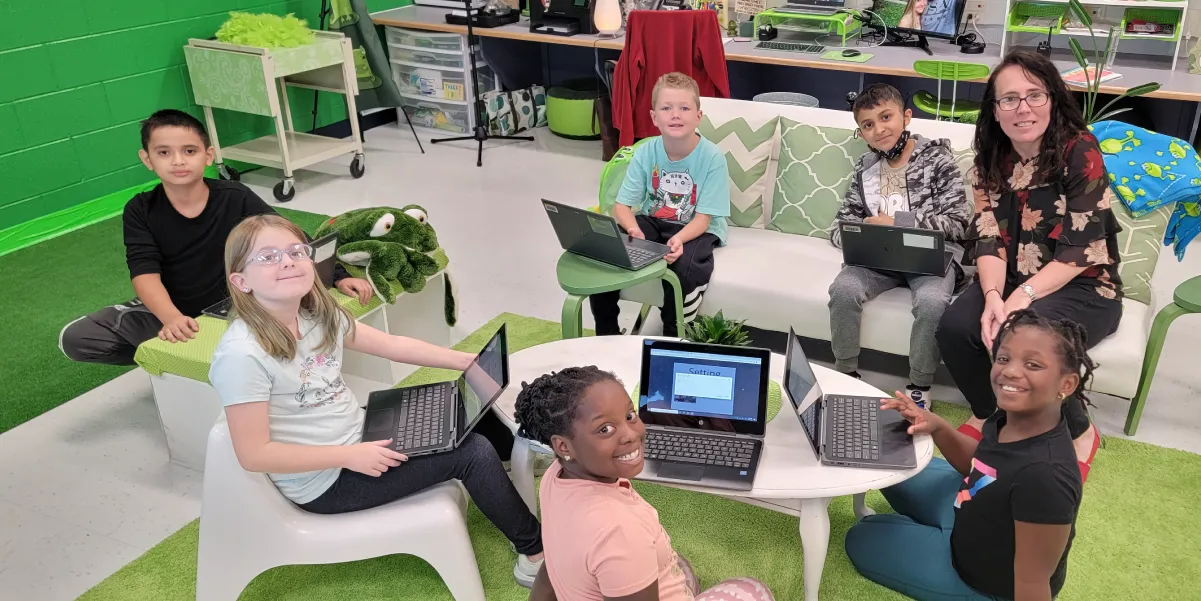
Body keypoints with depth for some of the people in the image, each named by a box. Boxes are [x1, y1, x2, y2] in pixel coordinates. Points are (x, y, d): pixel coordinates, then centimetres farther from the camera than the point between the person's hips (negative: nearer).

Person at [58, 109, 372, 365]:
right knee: (74, 338, -11)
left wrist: (339, 276, -24)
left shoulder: (236, 198, -12)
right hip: (169, 313, 2)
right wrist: (171, 318, -42)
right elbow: (145, 274, -22)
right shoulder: (140, 211, -10)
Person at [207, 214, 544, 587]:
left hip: (358, 437, 8)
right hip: (326, 480, -8)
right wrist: (350, 456, -25)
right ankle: (536, 550, 10)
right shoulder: (242, 355, -26)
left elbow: (391, 345, 7)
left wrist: (466, 361, 4)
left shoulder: (318, 315, -3)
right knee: (473, 454, -10)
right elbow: (254, 454, -24)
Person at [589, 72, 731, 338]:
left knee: (685, 265, -35)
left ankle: (674, 338, -8)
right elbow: (621, 206, -10)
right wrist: (633, 229, -32)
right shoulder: (646, 152, -11)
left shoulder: (712, 157, -20)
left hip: (696, 230, -3)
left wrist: (679, 238, -41)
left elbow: (702, 218, -20)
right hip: (652, 221, 4)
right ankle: (606, 333, 1)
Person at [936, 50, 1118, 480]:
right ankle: (986, 414, 8)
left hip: (1084, 288, -4)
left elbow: (1081, 249, -19)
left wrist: (1022, 297, -29)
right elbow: (989, 239, -6)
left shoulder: (1079, 151, -16)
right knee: (954, 327, -22)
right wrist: (993, 297, -24)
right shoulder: (992, 159, 0)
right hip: (1015, 282, 5)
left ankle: (1079, 434, -3)